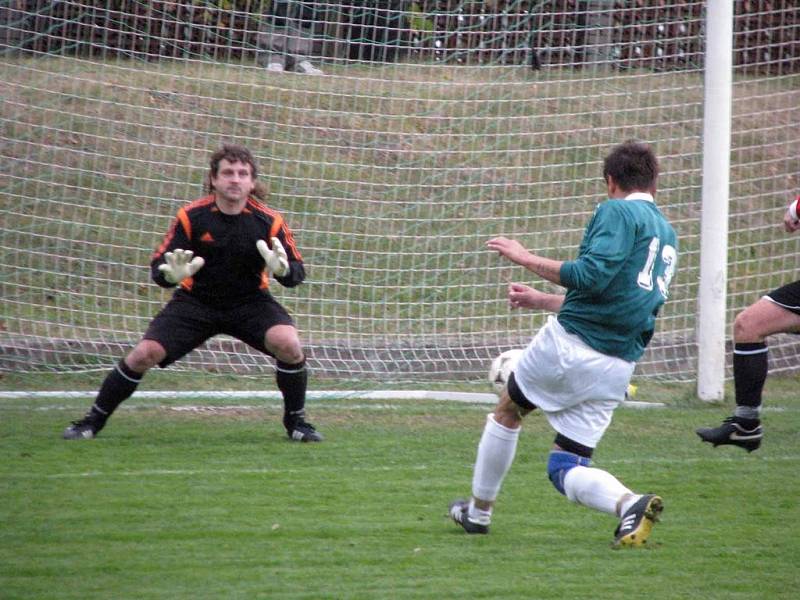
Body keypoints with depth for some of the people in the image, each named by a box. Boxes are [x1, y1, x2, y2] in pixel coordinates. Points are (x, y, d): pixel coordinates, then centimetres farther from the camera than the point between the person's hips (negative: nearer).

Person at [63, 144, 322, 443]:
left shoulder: (269, 221, -13)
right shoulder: (192, 216, -14)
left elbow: (297, 272, -13)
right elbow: (158, 267, -12)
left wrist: (283, 269, -37)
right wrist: (171, 274, -37)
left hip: (250, 302, 0)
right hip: (195, 302, 0)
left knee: (288, 344, -27)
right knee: (144, 354, -14)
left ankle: (296, 421, -3)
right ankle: (93, 420, 7)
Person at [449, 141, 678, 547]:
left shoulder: (617, 212, -6)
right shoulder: (667, 234, 20)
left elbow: (592, 276, -21)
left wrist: (527, 259, -12)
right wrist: (540, 300, 35)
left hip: (570, 345, -6)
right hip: (618, 367, 6)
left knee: (507, 410, 21)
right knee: (565, 468, 9)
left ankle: (479, 510, 32)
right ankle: (630, 504, -18)